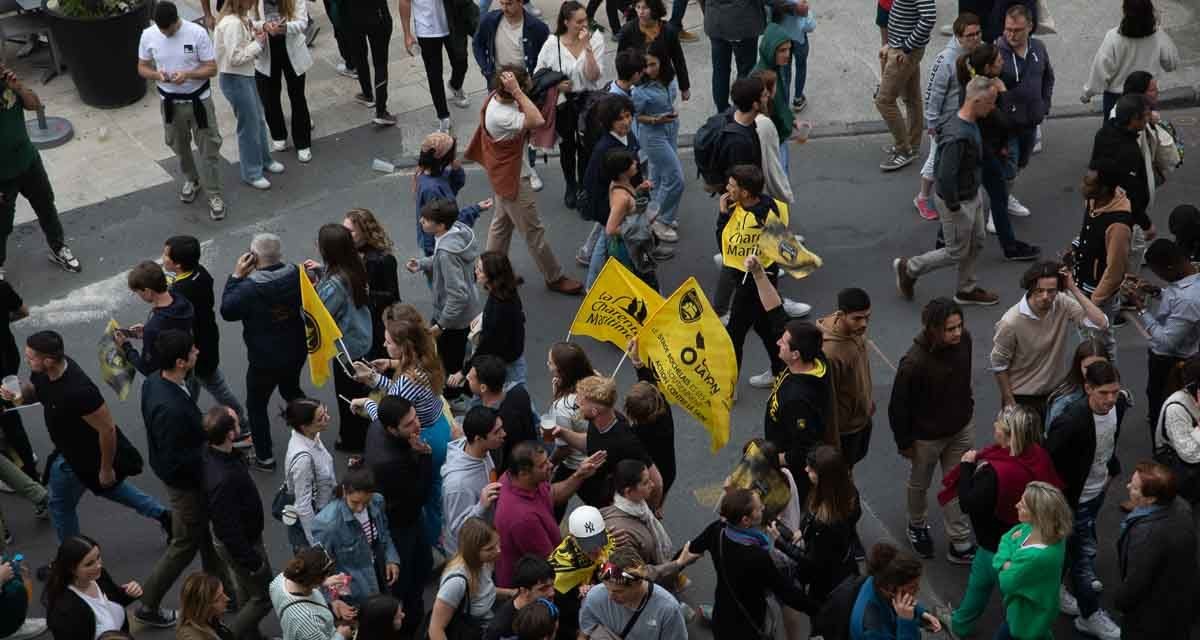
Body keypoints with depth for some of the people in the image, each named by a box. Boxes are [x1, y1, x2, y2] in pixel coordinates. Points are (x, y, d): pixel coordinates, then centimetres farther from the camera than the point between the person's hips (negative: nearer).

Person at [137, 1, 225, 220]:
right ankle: (191, 179, 47)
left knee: (209, 148, 2)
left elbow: (211, 69, -14)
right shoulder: (148, 35, -11)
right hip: (170, 102, 3)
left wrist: (187, 74, -32)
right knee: (179, 146, 21)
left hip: (198, 99, -3)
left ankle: (214, 194, 15)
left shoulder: (197, 33, -20)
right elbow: (142, 68, 0)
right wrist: (156, 75, -23)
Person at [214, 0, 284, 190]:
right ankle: (251, 173, 19)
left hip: (245, 76, 10)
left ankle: (263, 159, 42)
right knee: (249, 126, 3)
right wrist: (258, 43, -18)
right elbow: (235, 58, -27)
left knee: (259, 119, 22)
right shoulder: (232, 24, -26)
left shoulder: (240, 18, 3)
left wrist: (255, 36, -4)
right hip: (234, 79, -10)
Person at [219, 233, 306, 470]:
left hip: (264, 360, -6)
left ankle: (264, 457, 21)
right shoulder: (295, 275, -12)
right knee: (291, 390, 32)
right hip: (297, 352, 6)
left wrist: (236, 276, -12)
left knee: (256, 406, 14)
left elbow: (227, 311, -13)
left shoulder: (250, 288, -29)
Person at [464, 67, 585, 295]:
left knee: (502, 223, 24)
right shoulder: (501, 116, -36)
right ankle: (554, 278, 20)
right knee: (533, 231, 6)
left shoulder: (498, 96, -8)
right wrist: (516, 91, -46)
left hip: (505, 174, 10)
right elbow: (537, 121, -48)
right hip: (513, 179, -10)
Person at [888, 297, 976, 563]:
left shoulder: (964, 340, -18)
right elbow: (898, 406, -22)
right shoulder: (914, 362, -35)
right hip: (927, 435, -4)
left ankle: (960, 544, 28)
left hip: (961, 428, 4)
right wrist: (904, 442, -12)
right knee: (920, 484, 22)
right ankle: (917, 526, 49)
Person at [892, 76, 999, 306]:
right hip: (959, 202, -9)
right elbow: (945, 177, -32)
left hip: (973, 195, 9)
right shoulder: (957, 136, -34)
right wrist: (953, 206, -21)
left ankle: (967, 289, 38)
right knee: (956, 252, 7)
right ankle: (909, 268, 23)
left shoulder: (971, 124, -3)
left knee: (976, 243, 21)